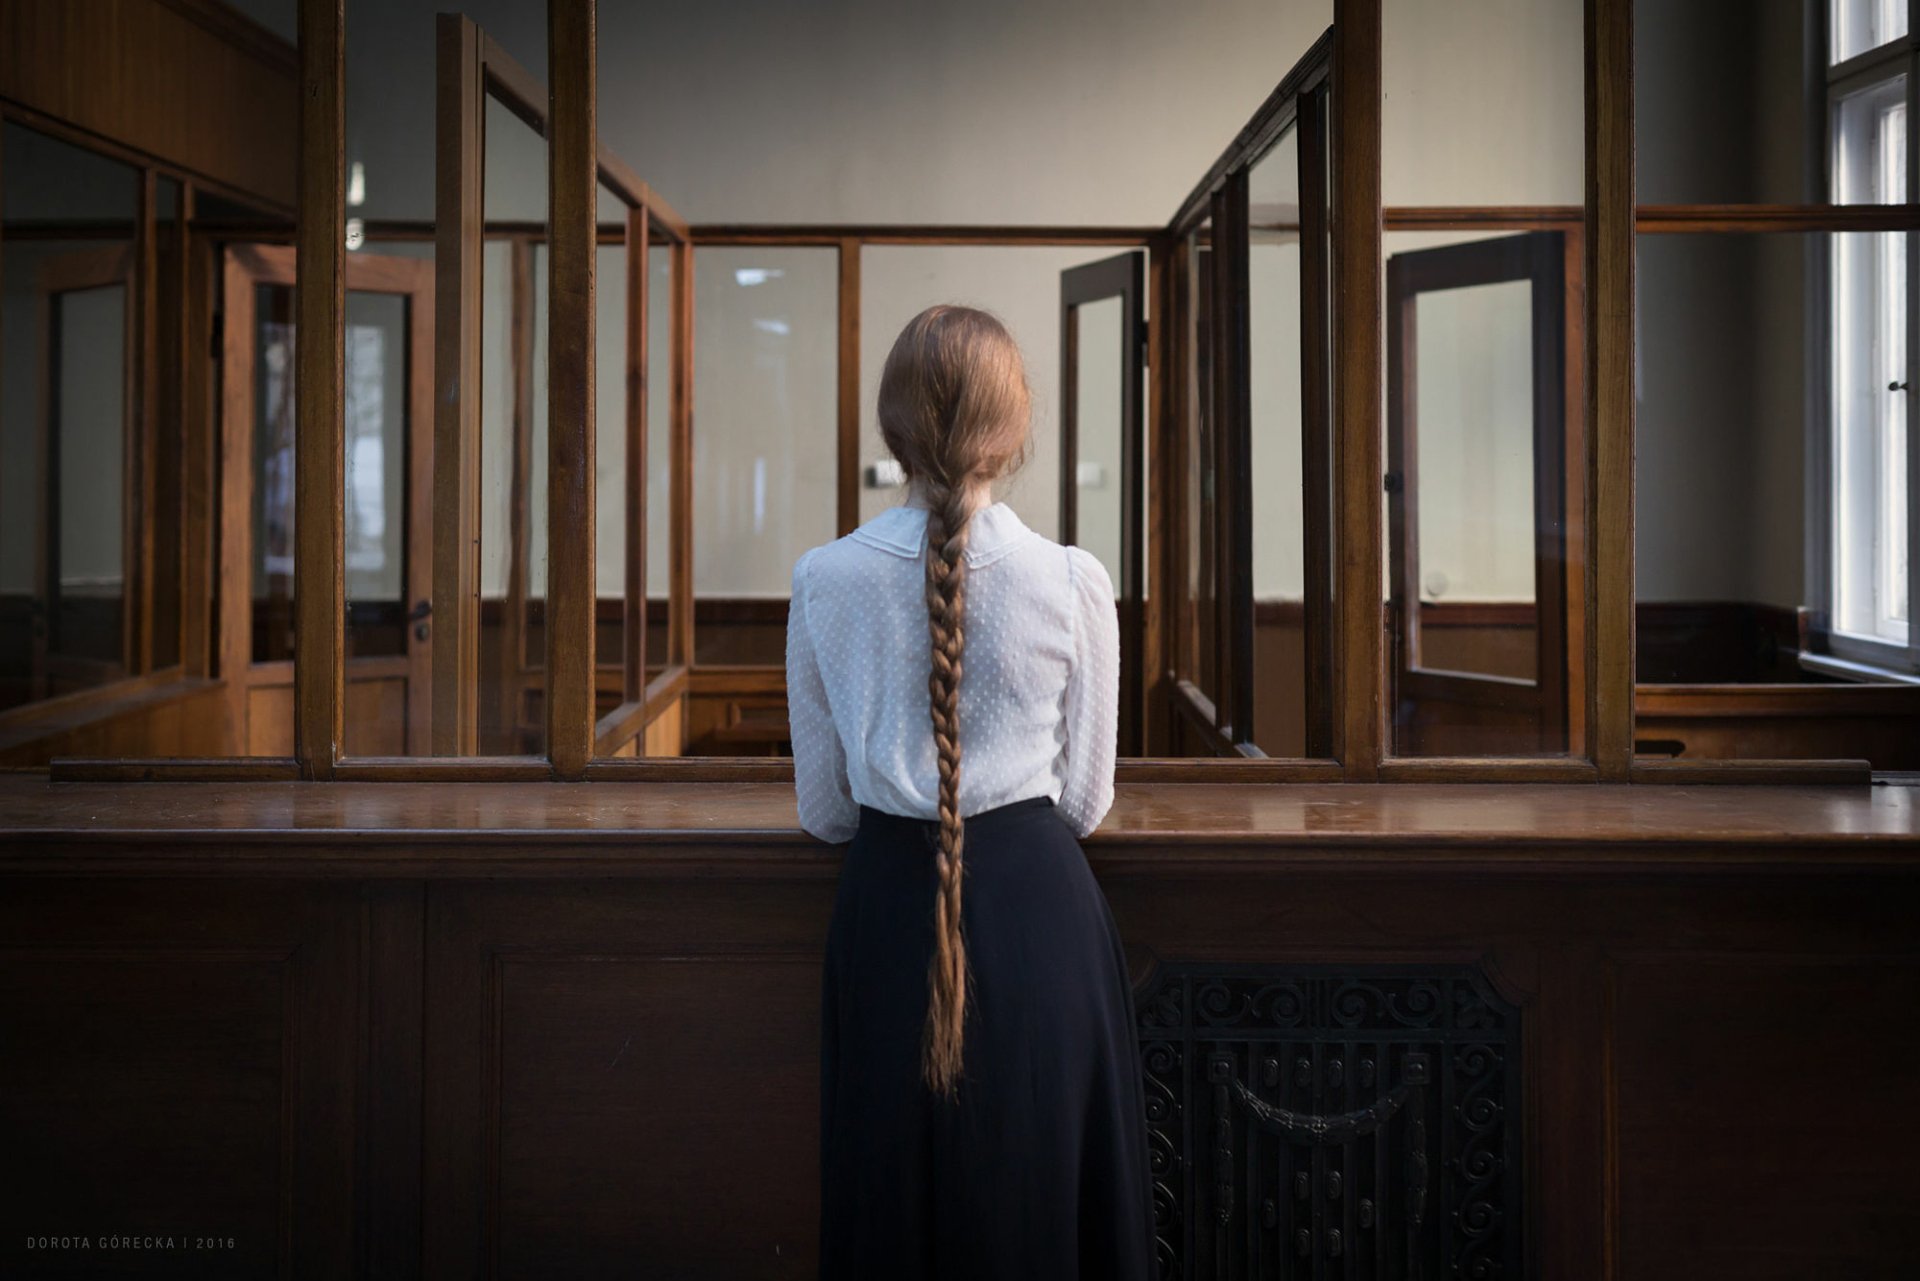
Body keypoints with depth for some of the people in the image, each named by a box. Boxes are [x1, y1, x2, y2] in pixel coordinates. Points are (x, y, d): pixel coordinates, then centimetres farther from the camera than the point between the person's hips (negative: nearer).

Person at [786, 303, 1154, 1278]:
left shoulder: (826, 581, -5)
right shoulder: (1073, 584, -9)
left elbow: (822, 808, 3)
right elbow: (1086, 801, 0)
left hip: (888, 903, 2)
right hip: (1039, 901, -1)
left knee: (889, 1195, 14)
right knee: (1040, 1189, 12)